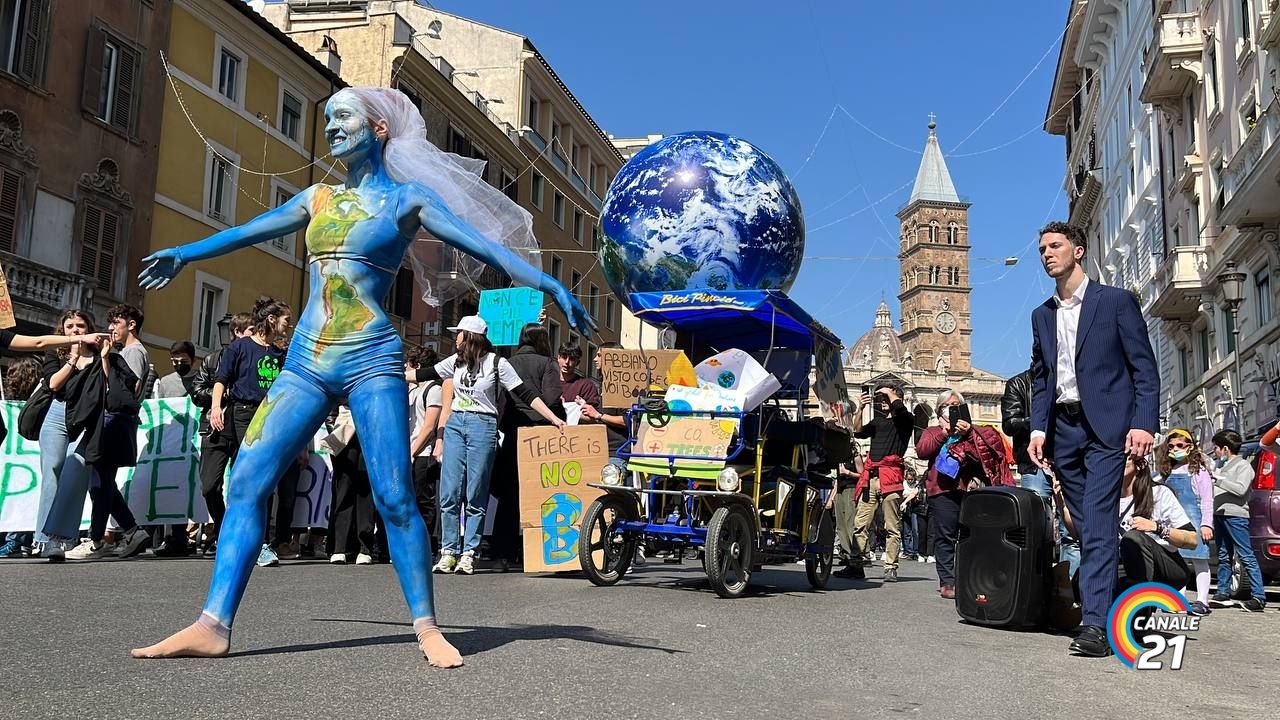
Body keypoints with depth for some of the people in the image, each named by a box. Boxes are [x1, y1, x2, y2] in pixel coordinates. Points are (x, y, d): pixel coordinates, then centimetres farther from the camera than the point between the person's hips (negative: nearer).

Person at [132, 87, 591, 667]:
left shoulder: (408, 198, 3)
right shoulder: (318, 198, 17)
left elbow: (487, 245, -7)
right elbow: (246, 233, 31)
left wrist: (549, 286, -19)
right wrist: (184, 254, 45)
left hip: (370, 360, -5)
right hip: (305, 360, 5)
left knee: (393, 498, -10)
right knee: (247, 481, -6)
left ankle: (426, 626, 3)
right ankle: (213, 625, -4)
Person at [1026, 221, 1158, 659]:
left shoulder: (1116, 302, 1)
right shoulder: (1042, 316, 17)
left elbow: (1145, 368, -2)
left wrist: (1143, 423, -13)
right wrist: (1038, 429, 5)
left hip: (1105, 428, -5)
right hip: (1063, 430, 5)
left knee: (1098, 525, -14)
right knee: (1088, 527, 7)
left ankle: (1095, 624, -17)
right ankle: (1105, 610, 14)